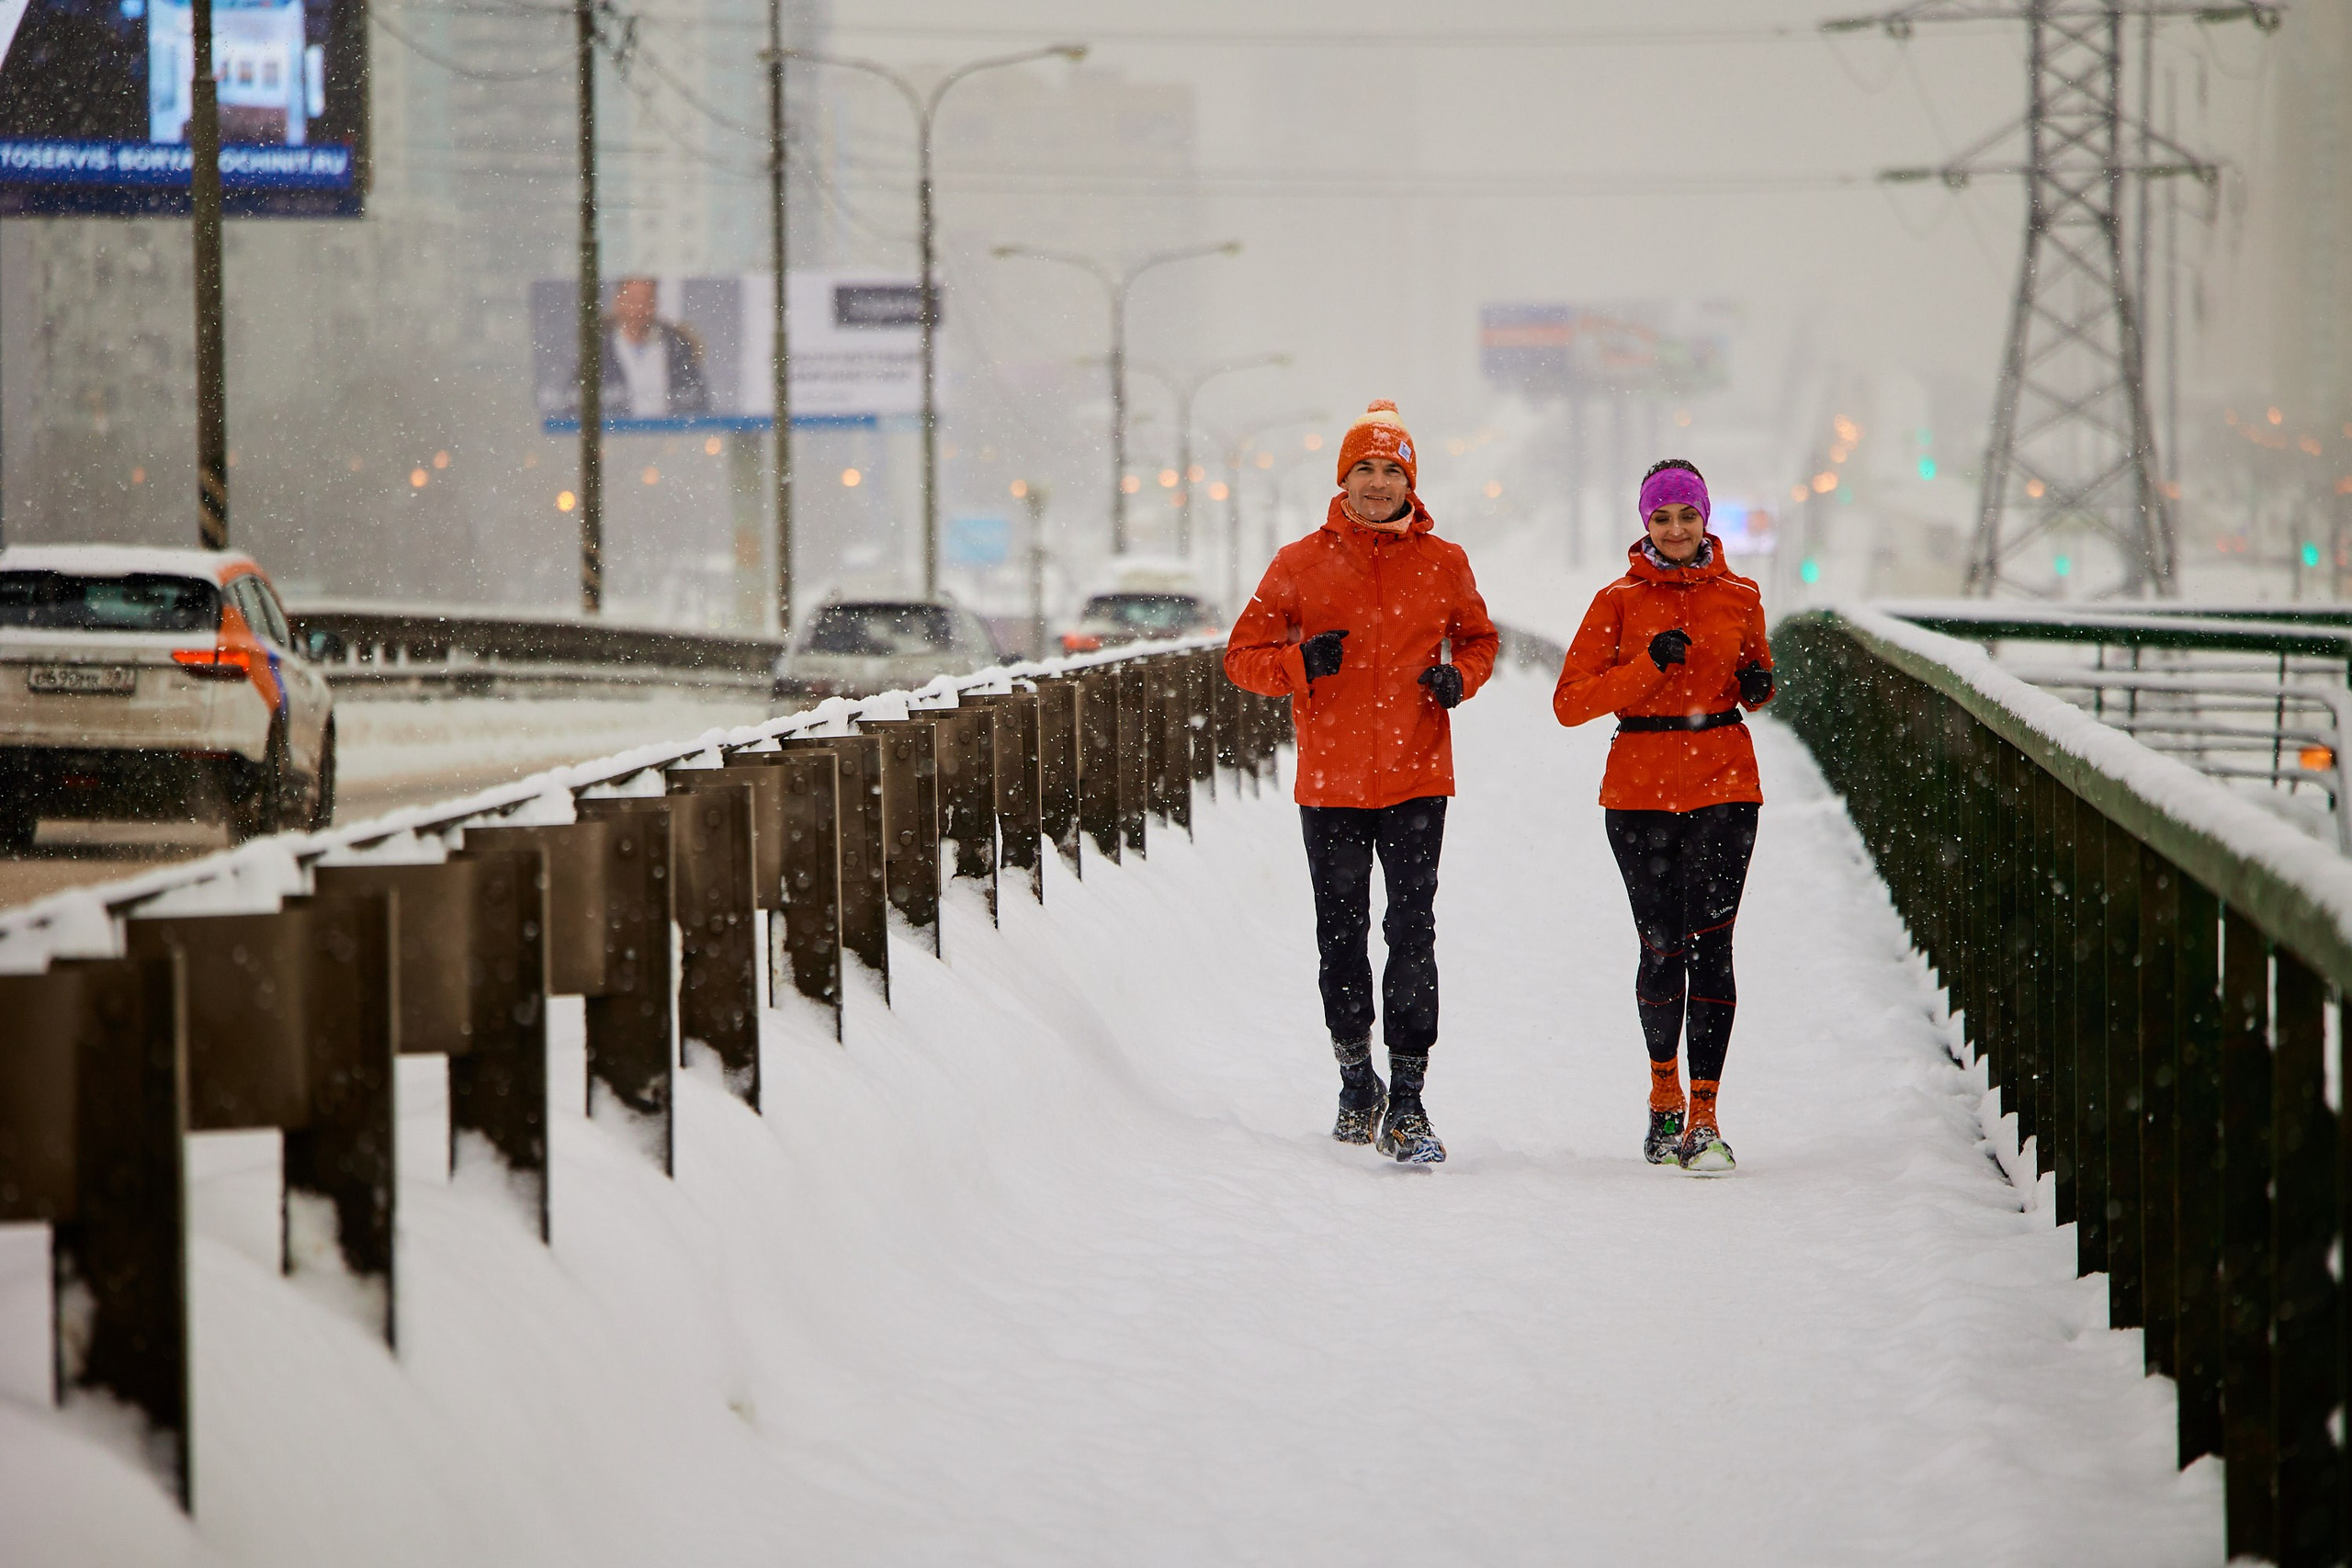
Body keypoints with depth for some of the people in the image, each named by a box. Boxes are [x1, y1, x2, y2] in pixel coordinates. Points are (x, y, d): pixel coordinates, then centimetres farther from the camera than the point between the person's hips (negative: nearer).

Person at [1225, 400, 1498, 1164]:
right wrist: (1301, 663, -16)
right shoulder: (1301, 564, 1)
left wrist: (1460, 675, -4)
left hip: (1417, 778, -1)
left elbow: (1479, 638, 18)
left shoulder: (1442, 563, 3)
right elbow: (1243, 655, 4)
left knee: (1412, 934, -9)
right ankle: (1356, 1082, 27)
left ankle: (1406, 1101, -8)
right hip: (1331, 780, 1)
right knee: (1341, 935, 10)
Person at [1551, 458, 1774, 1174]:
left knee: (1709, 941, -10)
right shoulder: (1619, 600, 1)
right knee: (1662, 947, 1)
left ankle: (1703, 1116, -9)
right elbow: (1570, 701, -5)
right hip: (1640, 787, 0)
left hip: (1723, 785, 1)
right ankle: (1664, 1094, 25)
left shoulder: (1739, 597, 7)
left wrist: (1757, 685, -1)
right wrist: (1648, 666, -17)